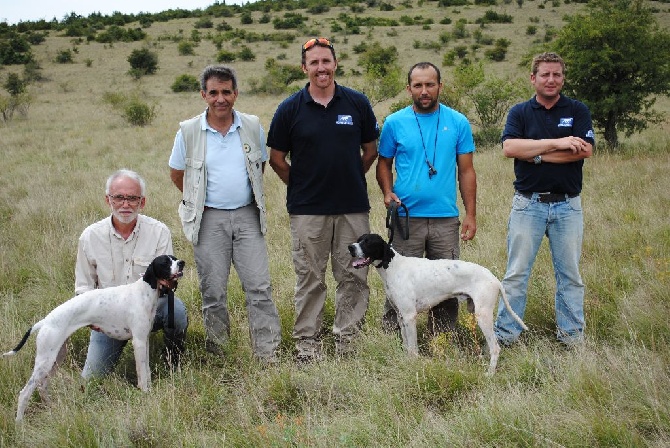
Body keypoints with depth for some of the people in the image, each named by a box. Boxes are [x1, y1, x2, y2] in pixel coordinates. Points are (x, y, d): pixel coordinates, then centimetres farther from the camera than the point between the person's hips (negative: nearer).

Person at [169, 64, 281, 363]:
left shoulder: (252, 126, 3)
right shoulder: (189, 131, -2)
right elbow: (176, 174, 10)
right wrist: (199, 201, 12)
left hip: (247, 216, 1)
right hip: (209, 219, -1)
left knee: (259, 287, -3)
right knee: (213, 292, 5)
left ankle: (268, 354, 3)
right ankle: (217, 354, 18)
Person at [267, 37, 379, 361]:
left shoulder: (357, 103, 3)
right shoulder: (290, 109, -1)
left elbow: (370, 150, 12)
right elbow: (277, 158, 6)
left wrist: (351, 181, 11)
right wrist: (302, 188, 7)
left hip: (354, 208, 2)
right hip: (307, 211, -1)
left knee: (354, 277, 5)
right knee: (310, 280, 5)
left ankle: (346, 339, 17)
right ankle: (306, 342, 14)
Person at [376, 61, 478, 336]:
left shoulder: (458, 123, 5)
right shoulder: (394, 123, 3)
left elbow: (466, 171, 6)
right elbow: (384, 164, 11)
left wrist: (471, 215, 0)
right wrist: (388, 192, -9)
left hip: (446, 218, 1)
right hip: (406, 217, -1)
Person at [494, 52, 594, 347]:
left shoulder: (577, 111, 5)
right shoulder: (520, 112, 5)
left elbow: (585, 150, -11)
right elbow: (509, 147, -13)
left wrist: (536, 154, -12)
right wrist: (556, 143, -16)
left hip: (567, 205, 1)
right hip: (528, 203, -1)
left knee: (570, 274, 8)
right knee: (516, 273, 1)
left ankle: (572, 336, 18)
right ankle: (505, 334, 7)